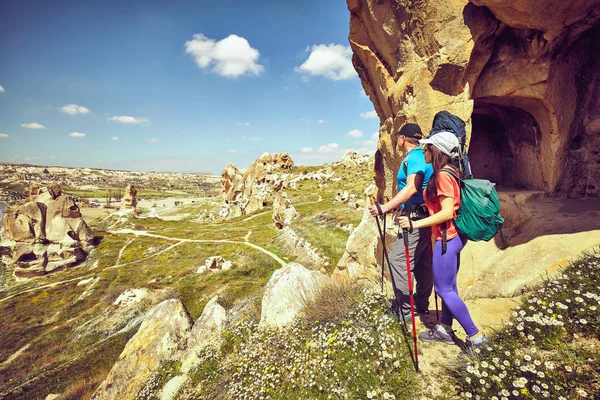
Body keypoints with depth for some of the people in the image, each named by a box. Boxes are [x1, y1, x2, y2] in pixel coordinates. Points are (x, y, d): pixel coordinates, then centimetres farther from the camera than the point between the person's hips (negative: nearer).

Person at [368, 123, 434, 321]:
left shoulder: (413, 157, -13)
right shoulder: (420, 156, 17)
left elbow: (411, 188, -26)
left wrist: (386, 207, -30)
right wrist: (395, 206, 25)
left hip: (415, 217, -11)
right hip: (423, 217, 11)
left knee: (398, 262, -8)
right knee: (422, 263, 15)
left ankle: (404, 310, 0)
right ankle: (421, 305, 27)